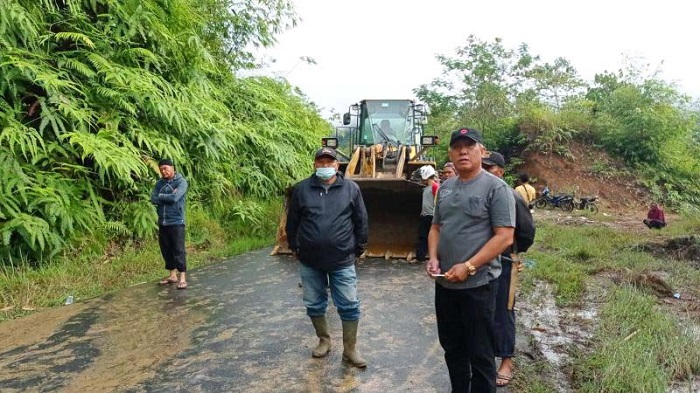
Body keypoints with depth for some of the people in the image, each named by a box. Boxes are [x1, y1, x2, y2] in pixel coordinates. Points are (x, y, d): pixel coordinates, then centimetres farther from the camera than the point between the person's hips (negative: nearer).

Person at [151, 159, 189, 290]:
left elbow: (175, 198, -20)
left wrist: (161, 196, -5)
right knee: (166, 250, 11)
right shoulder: (159, 183, 11)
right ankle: (173, 275, 22)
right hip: (162, 222, 6)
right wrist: (169, 197, -12)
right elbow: (153, 199, 0)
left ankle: (182, 278, -2)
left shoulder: (181, 181, -6)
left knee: (178, 250, -6)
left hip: (176, 222, -6)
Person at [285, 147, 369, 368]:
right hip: (310, 261, 2)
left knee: (349, 306, 2)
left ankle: (350, 350, 18)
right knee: (314, 305, 14)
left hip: (342, 261, -1)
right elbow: (292, 221, 8)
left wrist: (359, 248, 6)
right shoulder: (302, 189, 0)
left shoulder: (351, 188, -1)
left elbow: (361, 221, 4)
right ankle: (324, 340, 36)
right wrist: (294, 247, 11)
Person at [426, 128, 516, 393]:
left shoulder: (496, 187, -10)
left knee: (479, 354, 6)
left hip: (478, 283, -6)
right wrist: (433, 258, -1)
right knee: (451, 347, 19)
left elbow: (504, 237, -16)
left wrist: (469, 266, -20)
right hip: (444, 283, 7)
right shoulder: (445, 187, 10)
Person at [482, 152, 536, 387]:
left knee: (502, 313, 4)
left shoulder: (511, 197, -14)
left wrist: (515, 252, 7)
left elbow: (527, 230, -6)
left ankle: (506, 362, 17)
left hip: (503, 263, -5)